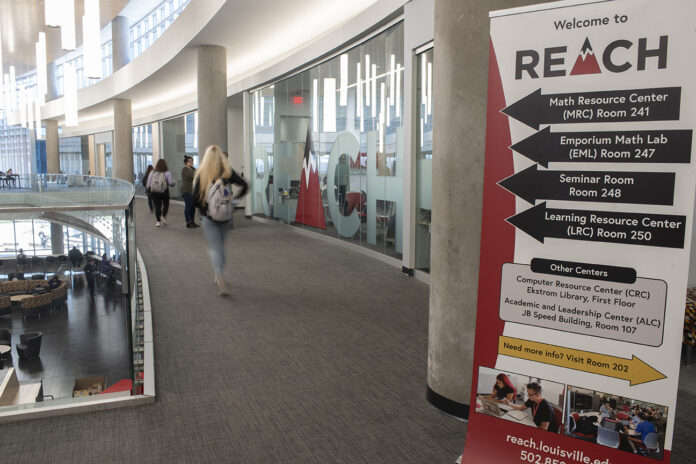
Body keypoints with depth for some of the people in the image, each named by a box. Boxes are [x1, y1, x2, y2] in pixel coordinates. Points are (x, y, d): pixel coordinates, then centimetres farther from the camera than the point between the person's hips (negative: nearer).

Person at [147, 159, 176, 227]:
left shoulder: (152, 172, 1)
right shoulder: (167, 173, -5)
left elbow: (148, 183, 3)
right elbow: (171, 183, -7)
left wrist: (147, 187, 22)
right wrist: (173, 182, 15)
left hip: (154, 192, 2)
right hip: (164, 191, -2)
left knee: (157, 206, 6)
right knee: (166, 204, 16)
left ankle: (158, 221, 3)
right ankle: (163, 216, -5)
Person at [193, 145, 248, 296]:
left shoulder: (202, 174, -6)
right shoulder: (228, 173, -1)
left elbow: (195, 197, -7)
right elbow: (244, 185, -3)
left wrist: (203, 209, 10)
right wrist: (234, 198, 8)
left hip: (208, 217, -2)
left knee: (215, 247, -3)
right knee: (220, 245, 19)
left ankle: (220, 278, -22)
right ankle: (218, 277, 28)